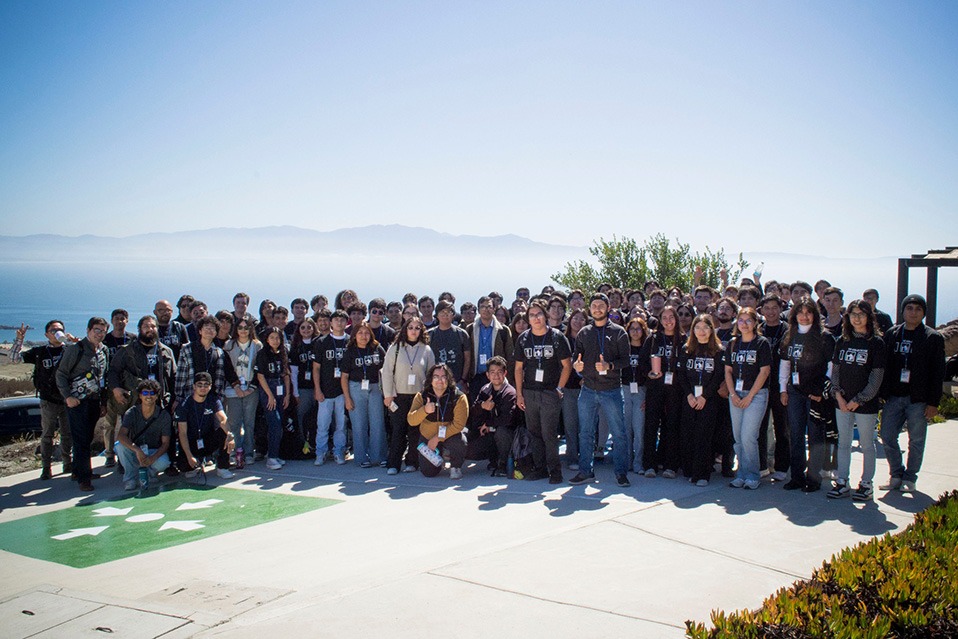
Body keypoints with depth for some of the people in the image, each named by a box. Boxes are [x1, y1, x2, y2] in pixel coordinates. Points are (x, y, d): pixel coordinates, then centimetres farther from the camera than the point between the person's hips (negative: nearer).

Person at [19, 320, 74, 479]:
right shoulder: (40, 352, 5)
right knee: (47, 435, 3)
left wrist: (74, 340, -19)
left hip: (67, 399, 0)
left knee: (68, 434, 9)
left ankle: (67, 464, 21)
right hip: (48, 401, 0)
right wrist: (19, 340, -9)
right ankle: (46, 468, 9)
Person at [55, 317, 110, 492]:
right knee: (81, 440, -7)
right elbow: (61, 374, -6)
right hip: (77, 402, -6)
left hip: (95, 401, 6)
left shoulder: (104, 351, 12)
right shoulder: (75, 349, -7)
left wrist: (103, 401, 16)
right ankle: (83, 478, -6)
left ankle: (79, 471, 24)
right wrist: (68, 396, -15)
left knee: (87, 438, 11)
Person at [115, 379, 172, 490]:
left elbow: (165, 443, -12)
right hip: (134, 452, 1)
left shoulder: (164, 415, -10)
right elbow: (121, 436, -25)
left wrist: (152, 458, -31)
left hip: (155, 452, -1)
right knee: (120, 445, -31)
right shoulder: (131, 413, -10)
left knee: (163, 463, -34)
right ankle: (130, 478, -12)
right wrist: (137, 450, -43)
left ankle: (149, 472, 3)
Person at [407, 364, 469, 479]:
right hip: (427, 437, 2)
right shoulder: (421, 396, -10)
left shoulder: (459, 397, -18)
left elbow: (458, 424, -21)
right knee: (428, 472, -2)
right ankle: (439, 459, 33)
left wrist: (438, 438, -25)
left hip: (450, 435, -2)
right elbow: (411, 421, -17)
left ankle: (455, 467, -5)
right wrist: (424, 410, -37)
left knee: (459, 441, -35)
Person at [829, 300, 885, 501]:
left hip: (865, 403, -4)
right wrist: (838, 394, -4)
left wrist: (858, 400, -11)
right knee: (843, 443, 9)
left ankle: (866, 484, 15)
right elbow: (835, 369, 10)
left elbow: (876, 376, -9)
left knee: (867, 445, 5)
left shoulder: (876, 342, -6)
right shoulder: (843, 342, 8)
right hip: (843, 402, 4)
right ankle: (842, 483, 16)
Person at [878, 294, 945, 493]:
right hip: (894, 396, 3)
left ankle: (909, 478, 18)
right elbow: (883, 366, 10)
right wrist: (881, 393, 4)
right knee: (887, 436, 2)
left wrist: (933, 402, -8)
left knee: (916, 441, 5)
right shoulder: (891, 334, 8)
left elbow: (938, 373, -3)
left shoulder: (933, 338, -1)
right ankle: (896, 475, 18)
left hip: (918, 399, -3)